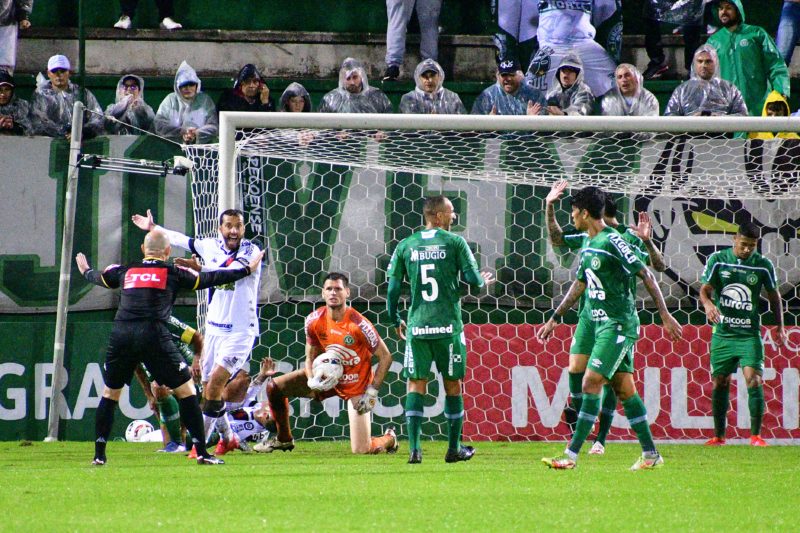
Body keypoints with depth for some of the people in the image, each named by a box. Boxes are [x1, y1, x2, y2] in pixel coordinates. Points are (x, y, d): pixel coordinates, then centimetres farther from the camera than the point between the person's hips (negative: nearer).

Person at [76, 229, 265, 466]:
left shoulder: (124, 271, 20)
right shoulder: (173, 273, 12)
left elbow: (99, 278, 40)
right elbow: (208, 279, 16)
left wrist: (86, 271, 63)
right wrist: (246, 270, 26)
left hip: (121, 335, 3)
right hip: (153, 335, -3)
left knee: (110, 393, 18)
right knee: (186, 390, 6)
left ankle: (99, 455, 14)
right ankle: (202, 452, 0)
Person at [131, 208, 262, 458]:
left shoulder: (251, 252, -10)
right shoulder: (211, 246, 7)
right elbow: (182, 240, 25)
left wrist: (199, 268, -41)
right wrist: (153, 228, 38)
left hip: (240, 331, -6)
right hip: (214, 328, 6)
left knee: (215, 383, -18)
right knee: (208, 388, 8)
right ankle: (227, 438, 26)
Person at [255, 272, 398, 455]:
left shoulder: (358, 324, -25)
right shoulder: (314, 320, -12)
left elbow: (385, 357, -17)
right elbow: (311, 357, 2)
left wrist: (372, 392, -20)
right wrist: (312, 381, -19)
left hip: (357, 386, -5)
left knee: (361, 450, -10)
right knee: (275, 388, -7)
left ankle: (388, 439, 27)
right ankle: (283, 439, 15)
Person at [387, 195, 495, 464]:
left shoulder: (405, 246, 6)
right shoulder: (455, 242, -2)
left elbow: (393, 288, 5)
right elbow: (473, 279, -4)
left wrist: (396, 321, 18)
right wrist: (484, 280, 20)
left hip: (417, 327, 2)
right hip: (448, 326, -2)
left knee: (416, 385, 4)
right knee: (452, 385, 10)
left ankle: (414, 449, -7)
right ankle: (454, 449, 15)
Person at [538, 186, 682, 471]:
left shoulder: (612, 242, -14)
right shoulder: (588, 247, 14)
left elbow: (646, 276, -13)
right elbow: (579, 286, 26)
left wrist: (665, 315, -14)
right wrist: (554, 319, 28)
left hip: (618, 324, -9)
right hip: (602, 325, 9)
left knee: (590, 383, -13)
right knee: (624, 389, 9)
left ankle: (571, 455, -15)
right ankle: (650, 454, 14)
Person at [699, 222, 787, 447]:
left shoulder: (763, 265, -1)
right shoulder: (718, 260, -1)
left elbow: (774, 295, 12)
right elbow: (705, 289, -4)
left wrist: (780, 327, 11)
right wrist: (707, 303, -27)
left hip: (750, 334, -1)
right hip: (722, 333, 1)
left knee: (753, 379, -14)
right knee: (719, 382, 4)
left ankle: (756, 435, -9)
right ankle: (719, 435, 15)